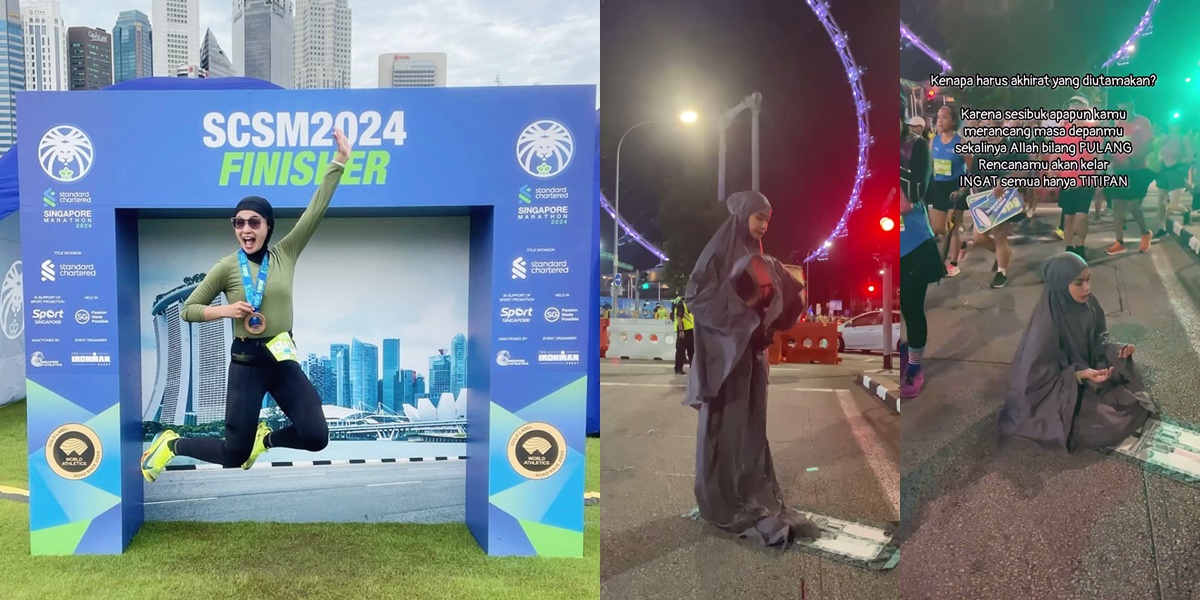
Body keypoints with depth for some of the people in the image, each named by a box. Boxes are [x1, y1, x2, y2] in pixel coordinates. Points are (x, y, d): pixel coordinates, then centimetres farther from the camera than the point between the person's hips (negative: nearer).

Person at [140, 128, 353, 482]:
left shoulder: (286, 255, 2)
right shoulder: (227, 267, -4)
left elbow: (316, 209, -3)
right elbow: (188, 310, 3)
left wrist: (339, 161, -6)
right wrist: (225, 310, -16)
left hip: (284, 360, 3)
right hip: (247, 364, -3)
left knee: (316, 437, -8)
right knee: (233, 456, 3)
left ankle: (266, 438, 25)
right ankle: (171, 444, 32)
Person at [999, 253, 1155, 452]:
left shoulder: (1088, 303, -10)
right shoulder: (1046, 323, -31)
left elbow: (1098, 341, 6)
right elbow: (1039, 376, -25)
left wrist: (1116, 350, -13)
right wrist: (1080, 375, -34)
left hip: (1091, 372, 7)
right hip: (1061, 392, -7)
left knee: (1135, 405, 2)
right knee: (1109, 425, -18)